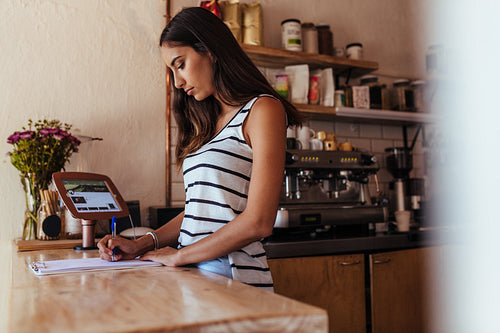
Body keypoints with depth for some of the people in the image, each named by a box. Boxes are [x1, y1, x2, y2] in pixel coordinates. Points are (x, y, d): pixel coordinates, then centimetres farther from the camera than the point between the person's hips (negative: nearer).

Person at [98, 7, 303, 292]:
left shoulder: (264, 110, -5)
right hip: (191, 275, 6)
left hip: (232, 275, -6)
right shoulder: (209, 123, 18)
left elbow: (258, 223, -14)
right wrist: (141, 245, 7)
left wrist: (179, 255, -7)